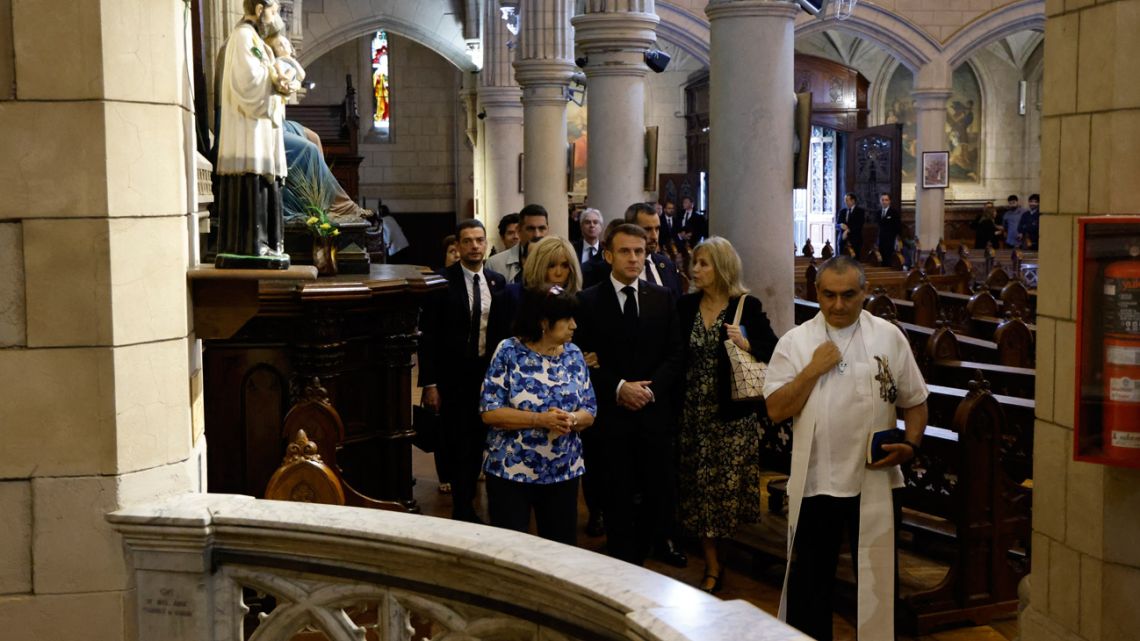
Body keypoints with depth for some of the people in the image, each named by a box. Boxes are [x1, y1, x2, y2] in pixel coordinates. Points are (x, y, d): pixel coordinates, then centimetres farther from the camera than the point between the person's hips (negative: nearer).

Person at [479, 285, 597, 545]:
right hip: (510, 470, -4)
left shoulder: (574, 355, 4)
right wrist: (540, 420, -22)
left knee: (562, 546, 11)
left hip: (563, 472, 4)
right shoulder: (509, 352, -9)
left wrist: (571, 420, -18)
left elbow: (589, 411, 5)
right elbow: (489, 412, -14)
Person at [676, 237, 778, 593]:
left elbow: (773, 349, -6)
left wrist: (747, 344, -21)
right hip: (694, 412, 3)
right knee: (700, 489, 5)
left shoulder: (747, 306, -4)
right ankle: (712, 567, 14)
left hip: (733, 413, -3)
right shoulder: (686, 306, 5)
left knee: (733, 486, 0)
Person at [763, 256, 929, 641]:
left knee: (877, 580, 12)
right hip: (815, 482, 0)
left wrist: (911, 444, -9)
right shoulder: (795, 342, 0)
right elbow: (775, 410, -6)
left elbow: (915, 402, 7)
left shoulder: (889, 337, 1)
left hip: (874, 481, 0)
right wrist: (814, 369, -14)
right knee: (809, 582, 10)